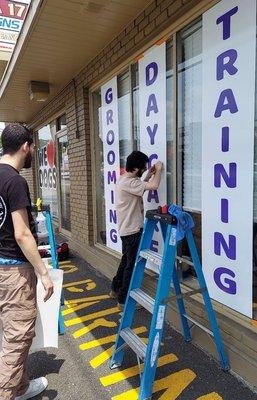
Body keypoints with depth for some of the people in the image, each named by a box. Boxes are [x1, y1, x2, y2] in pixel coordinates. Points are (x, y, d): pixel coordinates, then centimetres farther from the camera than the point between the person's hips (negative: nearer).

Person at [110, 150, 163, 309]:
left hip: (127, 229, 10)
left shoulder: (124, 179, 8)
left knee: (126, 260, 22)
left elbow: (139, 188, 23)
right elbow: (154, 186, -32)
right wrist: (159, 169, -14)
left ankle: (116, 290, 36)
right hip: (132, 230, -10)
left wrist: (148, 176, 11)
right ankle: (124, 300, 13)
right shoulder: (128, 183, -24)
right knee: (132, 264, 1)